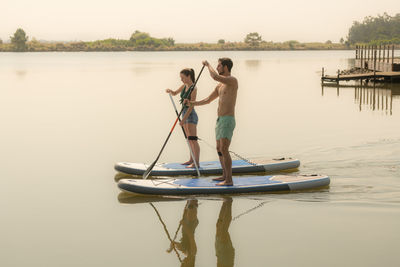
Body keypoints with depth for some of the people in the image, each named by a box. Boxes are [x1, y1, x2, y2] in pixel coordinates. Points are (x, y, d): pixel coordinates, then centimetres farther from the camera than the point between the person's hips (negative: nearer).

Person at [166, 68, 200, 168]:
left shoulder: (193, 88, -16)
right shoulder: (184, 86, 9)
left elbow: (191, 106, -20)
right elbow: (175, 93, 25)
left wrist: (184, 119, -23)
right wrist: (170, 91, 0)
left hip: (190, 115, -9)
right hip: (185, 114, 9)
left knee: (193, 139, -10)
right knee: (189, 140, 13)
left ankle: (197, 162, -11)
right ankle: (192, 160, 20)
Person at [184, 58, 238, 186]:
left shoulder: (232, 80, -11)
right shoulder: (220, 85, 18)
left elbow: (215, 76, -28)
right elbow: (207, 100, 24)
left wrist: (208, 65, -10)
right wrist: (192, 103, 11)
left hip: (228, 120, -10)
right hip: (220, 119, 10)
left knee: (224, 150, -16)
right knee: (219, 149, 17)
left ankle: (229, 180, -16)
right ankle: (225, 175, 28)